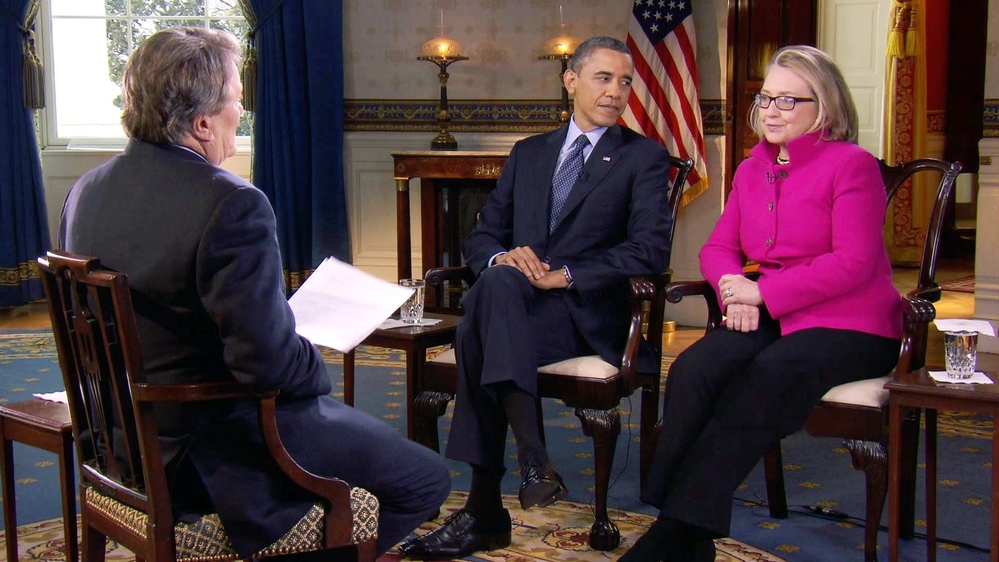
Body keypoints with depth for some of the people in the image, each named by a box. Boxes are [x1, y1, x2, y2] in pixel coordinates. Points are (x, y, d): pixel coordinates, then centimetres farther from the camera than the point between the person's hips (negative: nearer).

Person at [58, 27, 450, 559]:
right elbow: (269, 359, -29)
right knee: (427, 479, 4)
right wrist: (317, 368, -7)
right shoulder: (231, 204, -26)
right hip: (220, 454, -9)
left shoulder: (86, 191, 1)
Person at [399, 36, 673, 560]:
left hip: (588, 315, -4)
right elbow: (481, 236, 20)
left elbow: (650, 250, -5)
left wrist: (564, 275, -15)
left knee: (478, 333, -32)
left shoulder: (644, 157, 9)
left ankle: (484, 509, -34)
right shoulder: (528, 153, 23)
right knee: (495, 280, -34)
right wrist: (502, 257, -6)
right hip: (517, 302, 4)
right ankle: (533, 458, -35)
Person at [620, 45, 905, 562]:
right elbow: (718, 246, 15)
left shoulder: (852, 165, -5)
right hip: (770, 320, 6)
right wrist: (732, 286, -9)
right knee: (691, 372, -24)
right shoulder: (752, 169, 16)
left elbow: (854, 263, -14)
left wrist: (764, 293, -16)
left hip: (848, 327, -5)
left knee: (756, 388, -32)